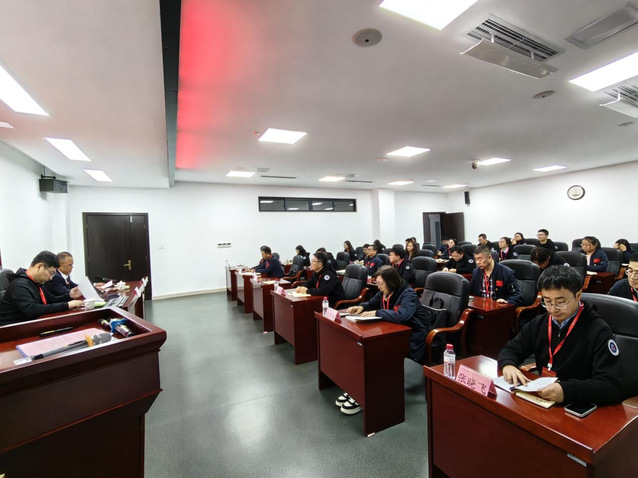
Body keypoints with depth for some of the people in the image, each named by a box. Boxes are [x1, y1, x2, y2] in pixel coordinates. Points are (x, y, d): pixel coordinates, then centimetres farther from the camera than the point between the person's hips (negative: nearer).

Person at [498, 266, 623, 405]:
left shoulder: (598, 331, -11)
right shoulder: (540, 323, 4)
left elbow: (612, 385, -18)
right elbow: (510, 350, 9)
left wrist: (567, 390, -34)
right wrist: (508, 365, -14)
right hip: (540, 399, 4)